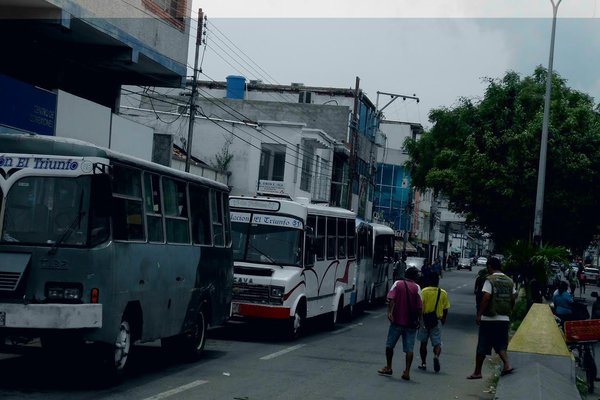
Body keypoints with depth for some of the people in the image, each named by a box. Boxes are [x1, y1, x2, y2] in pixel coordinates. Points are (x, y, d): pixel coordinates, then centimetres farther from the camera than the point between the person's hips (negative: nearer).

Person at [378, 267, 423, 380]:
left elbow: (391, 299, -14)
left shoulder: (397, 284, 1)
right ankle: (407, 372, -1)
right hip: (411, 323, 0)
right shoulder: (417, 288, -1)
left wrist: (389, 312, -18)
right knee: (409, 348, 3)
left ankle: (388, 368, 22)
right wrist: (419, 320, 5)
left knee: (390, 345, 15)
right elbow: (420, 307, -5)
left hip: (397, 321, 0)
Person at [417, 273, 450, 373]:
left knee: (423, 343, 12)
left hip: (425, 320, -1)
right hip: (437, 321, 1)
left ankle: (423, 363, 16)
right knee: (437, 342, 5)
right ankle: (436, 356, -25)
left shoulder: (424, 291, -6)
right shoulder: (443, 293, 1)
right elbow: (445, 309, 6)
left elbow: (420, 306, -9)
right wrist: (443, 319, 20)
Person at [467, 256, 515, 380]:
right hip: (504, 319, 5)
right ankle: (507, 365, -10)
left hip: (489, 319, -5)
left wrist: (479, 314, -13)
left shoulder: (490, 280, -10)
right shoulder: (509, 281, 9)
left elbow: (486, 297, -18)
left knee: (482, 347, 3)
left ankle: (477, 372, 10)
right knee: (501, 345, 12)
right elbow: (513, 299, 9)